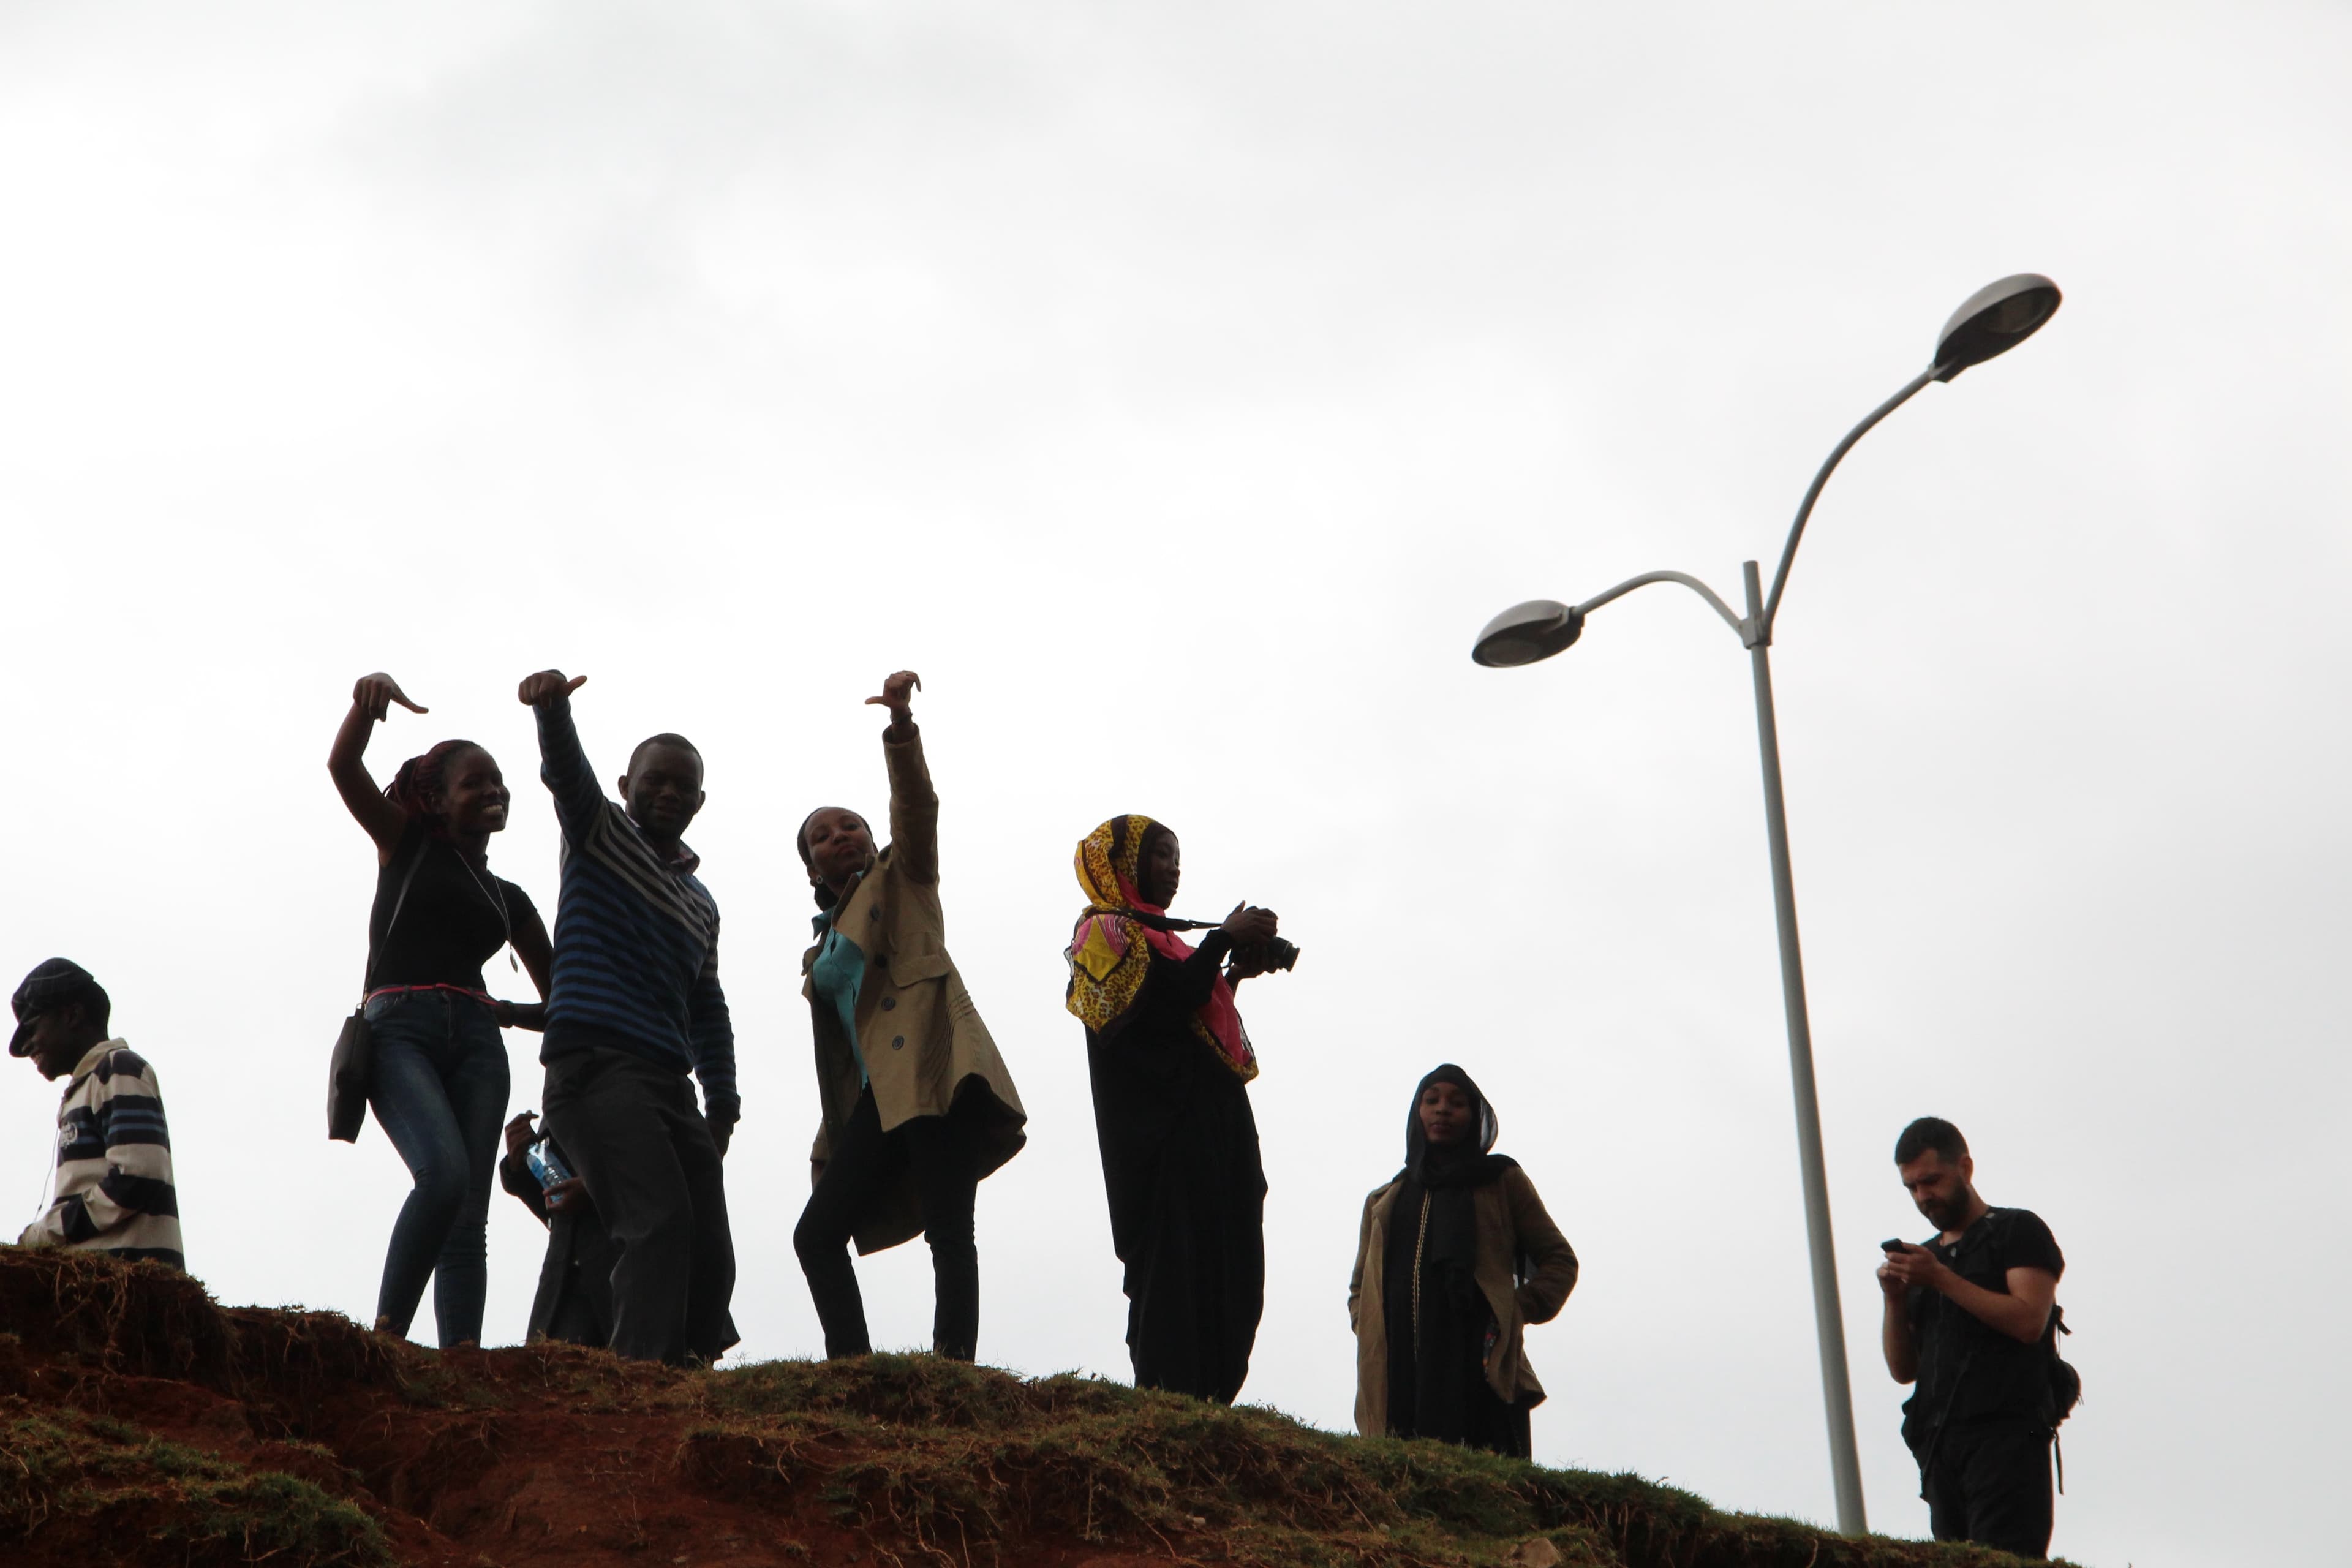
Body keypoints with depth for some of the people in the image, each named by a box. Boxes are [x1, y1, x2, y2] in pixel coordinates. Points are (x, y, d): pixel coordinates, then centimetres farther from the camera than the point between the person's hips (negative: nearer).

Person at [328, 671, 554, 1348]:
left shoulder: (509, 899, 25)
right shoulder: (407, 845, 17)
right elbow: (343, 766, 0)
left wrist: (509, 1012, 11)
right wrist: (369, 697, -16)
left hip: (476, 1040, 4)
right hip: (399, 1029, -4)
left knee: (468, 1213, -10)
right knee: (444, 1173, -28)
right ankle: (385, 1336, -24)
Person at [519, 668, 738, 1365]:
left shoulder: (700, 903, 27)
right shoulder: (600, 831, 10)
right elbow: (567, 770, -10)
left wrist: (722, 1102, 17)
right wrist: (551, 706, -31)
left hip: (668, 1080, 7)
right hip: (594, 1065, -7)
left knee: (708, 1250, -3)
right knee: (659, 1221, -24)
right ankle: (641, 1373, -28)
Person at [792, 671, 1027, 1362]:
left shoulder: (901, 879, 15)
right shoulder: (820, 953, 29)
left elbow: (916, 807, -4)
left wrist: (900, 723, -20)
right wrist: (829, 1146, 18)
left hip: (934, 1069, -7)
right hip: (879, 1095, 7)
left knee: (948, 1232, -16)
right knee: (817, 1234, -3)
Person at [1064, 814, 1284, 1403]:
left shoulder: (1155, 936, 26)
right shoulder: (1106, 930, -2)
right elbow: (1169, 1003, -15)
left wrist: (1236, 972, 11)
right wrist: (1225, 939, -8)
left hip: (1212, 1129, 9)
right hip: (1167, 1133, -9)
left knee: (1226, 1278, 2)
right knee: (1175, 1269, -14)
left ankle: (1208, 1405, 0)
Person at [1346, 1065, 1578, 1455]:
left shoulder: (1502, 1182, 19)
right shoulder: (1384, 1201, 28)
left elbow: (1559, 1261, 19)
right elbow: (1360, 1288, 32)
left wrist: (1518, 1311, 2)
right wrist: (1368, 1328, 10)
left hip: (1479, 1371, -3)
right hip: (1399, 1376, 3)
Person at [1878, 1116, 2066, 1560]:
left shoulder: (2018, 1231, 8)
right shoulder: (1924, 1257, 26)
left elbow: (2030, 1320, -9)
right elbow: (1903, 1369, 22)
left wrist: (1941, 1279, -10)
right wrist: (1895, 1299, 4)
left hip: (2006, 1435, -6)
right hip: (1940, 1446, 6)